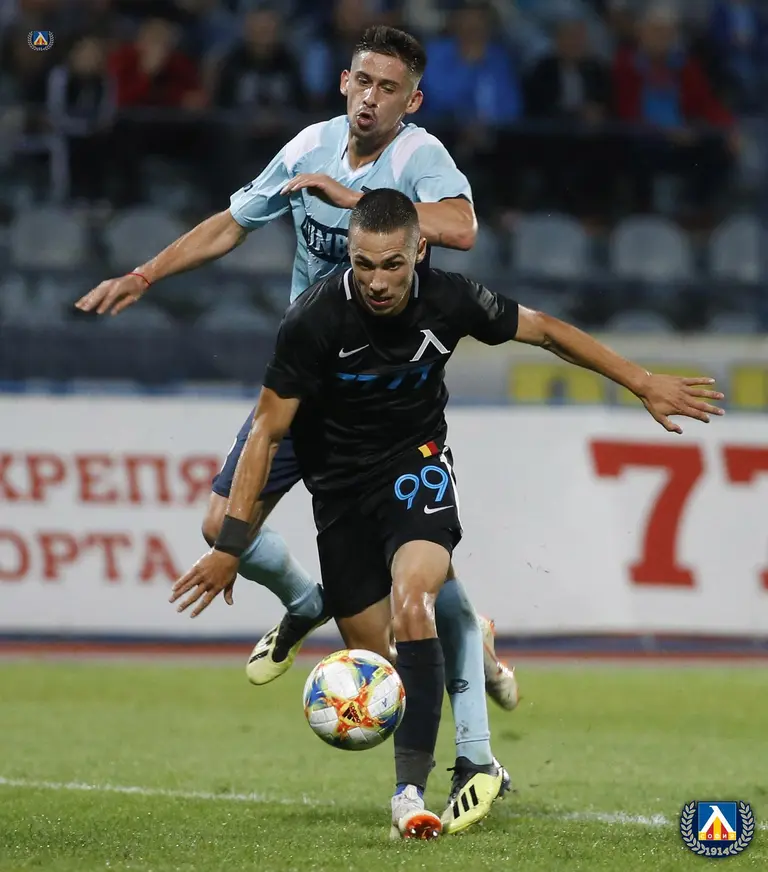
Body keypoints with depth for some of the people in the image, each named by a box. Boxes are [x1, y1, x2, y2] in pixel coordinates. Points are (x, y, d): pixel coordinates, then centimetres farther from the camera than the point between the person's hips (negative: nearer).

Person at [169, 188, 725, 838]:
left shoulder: (449, 301, -16)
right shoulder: (312, 322, -22)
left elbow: (545, 331, 2)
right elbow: (267, 432, -15)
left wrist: (644, 384, 5)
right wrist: (231, 545, -19)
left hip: (417, 467, -1)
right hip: (341, 486, 1)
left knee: (412, 606, -27)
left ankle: (411, 792, -33)